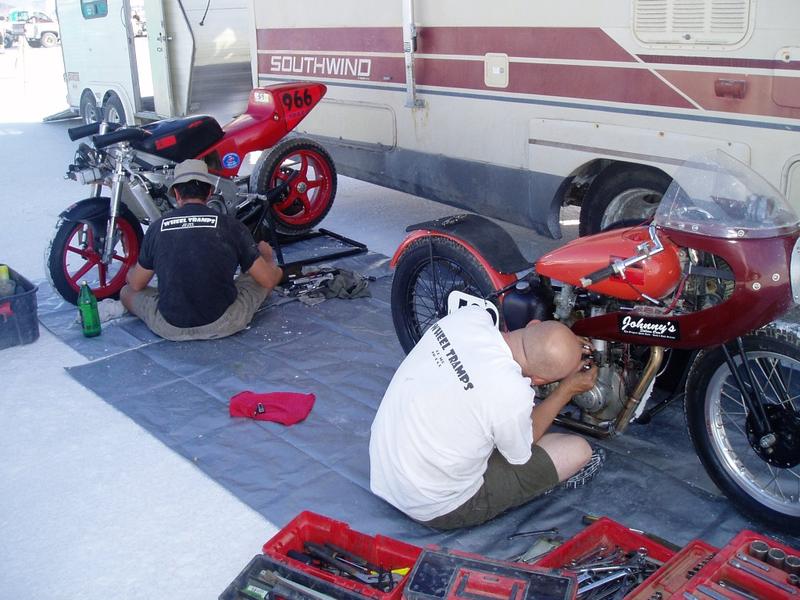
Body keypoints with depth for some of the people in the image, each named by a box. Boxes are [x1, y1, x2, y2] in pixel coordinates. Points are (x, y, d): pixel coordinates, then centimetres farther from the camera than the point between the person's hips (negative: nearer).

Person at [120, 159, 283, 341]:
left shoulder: (157, 227, 4)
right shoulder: (230, 225, -2)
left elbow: (136, 285, 15)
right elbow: (268, 280, 3)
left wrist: (131, 273, 41)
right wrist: (269, 260, 28)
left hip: (170, 329, 0)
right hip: (224, 325, 0)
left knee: (127, 292, 31)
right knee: (275, 271, 20)